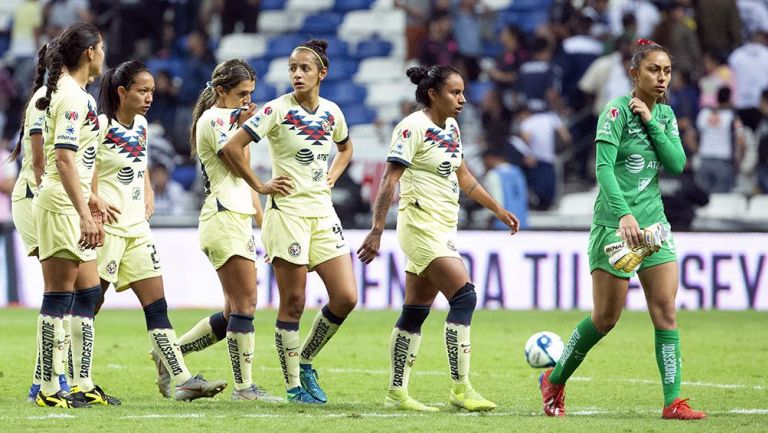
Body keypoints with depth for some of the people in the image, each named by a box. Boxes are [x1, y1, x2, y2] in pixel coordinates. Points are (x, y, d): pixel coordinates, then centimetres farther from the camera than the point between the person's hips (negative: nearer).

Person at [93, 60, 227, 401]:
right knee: (90, 303, -3)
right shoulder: (101, 126, -11)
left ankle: (183, 380, -4)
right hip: (107, 228, -8)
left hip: (136, 228, 8)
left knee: (157, 305, 1)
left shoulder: (140, 126, 13)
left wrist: (148, 195, 11)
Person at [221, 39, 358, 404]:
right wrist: (260, 186, -8)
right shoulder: (278, 110, -8)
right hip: (288, 212, -5)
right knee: (293, 302, -3)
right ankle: (294, 385, 6)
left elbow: (345, 147, 30)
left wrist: (332, 178, 12)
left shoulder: (332, 112, 8)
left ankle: (305, 361, 17)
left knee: (346, 298, -2)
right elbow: (232, 147, -11)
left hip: (323, 212, 5)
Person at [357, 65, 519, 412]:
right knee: (464, 297, -16)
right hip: (421, 226, -8)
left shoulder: (451, 128, 13)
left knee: (416, 311, 8)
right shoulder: (413, 127, -13)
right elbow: (389, 181, -17)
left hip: (444, 228, 9)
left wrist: (498, 210, 25)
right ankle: (461, 389, -14)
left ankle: (397, 393, 11)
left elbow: (463, 178, 25)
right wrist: (376, 230, -22)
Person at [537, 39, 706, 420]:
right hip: (615, 224, -6)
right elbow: (603, 166, -19)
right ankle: (554, 381, 20)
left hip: (653, 222, 6)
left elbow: (677, 164, 0)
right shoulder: (617, 111, -10)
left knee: (666, 311, -5)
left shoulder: (664, 114, 11)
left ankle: (673, 401, -7)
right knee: (606, 318, 0)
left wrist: (650, 123, -9)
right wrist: (624, 215, -31)